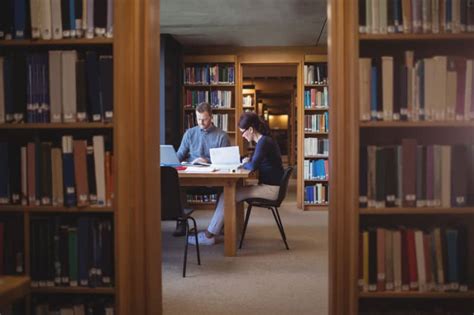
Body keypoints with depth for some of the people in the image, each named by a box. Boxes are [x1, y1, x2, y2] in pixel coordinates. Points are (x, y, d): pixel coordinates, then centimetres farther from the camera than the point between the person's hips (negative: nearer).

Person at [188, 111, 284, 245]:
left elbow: (253, 166, -26)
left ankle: (209, 235, -5)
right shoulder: (263, 140, 14)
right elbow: (256, 163, 21)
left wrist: (244, 163, -5)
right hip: (268, 185, 10)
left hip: (271, 189, -10)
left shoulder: (264, 142, -17)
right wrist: (247, 161, 1)